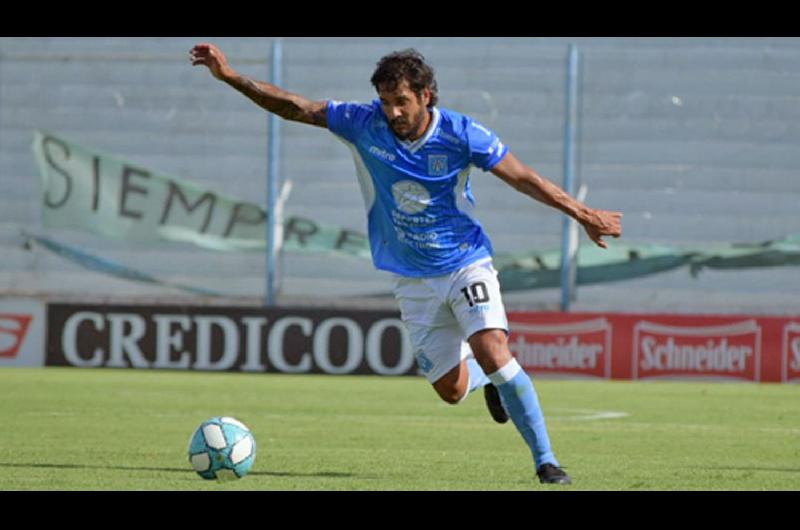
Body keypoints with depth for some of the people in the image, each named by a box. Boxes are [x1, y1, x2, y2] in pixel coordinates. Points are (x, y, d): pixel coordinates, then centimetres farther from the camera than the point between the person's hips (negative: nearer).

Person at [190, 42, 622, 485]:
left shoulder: (460, 134, -16)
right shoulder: (365, 124, -11)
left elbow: (523, 178, -7)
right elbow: (293, 107, -7)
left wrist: (581, 213, -9)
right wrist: (229, 76, -15)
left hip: (466, 263, -3)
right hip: (412, 279, 3)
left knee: (493, 352, -25)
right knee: (451, 389, 1)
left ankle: (546, 461, -15)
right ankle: (492, 379, 40)